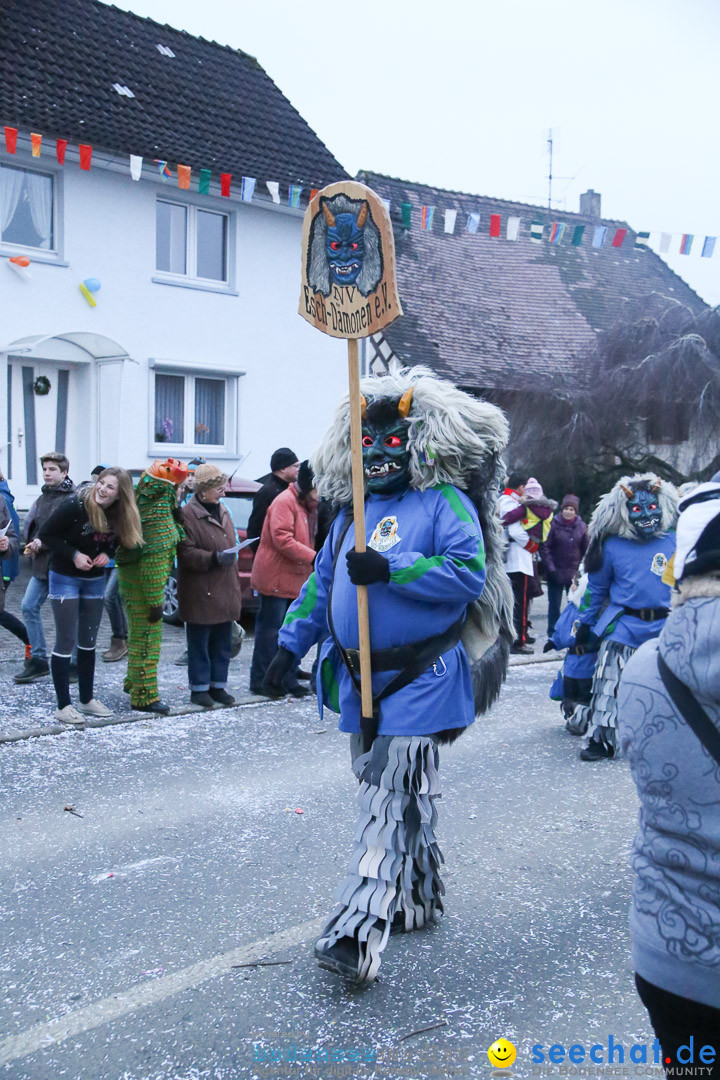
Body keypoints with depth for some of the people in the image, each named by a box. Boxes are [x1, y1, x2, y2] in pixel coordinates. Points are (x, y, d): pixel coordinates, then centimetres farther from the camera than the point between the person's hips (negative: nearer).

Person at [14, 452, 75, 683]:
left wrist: (43, 543, -17)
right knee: (28, 607, 5)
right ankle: (38, 660, 16)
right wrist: (33, 542, -5)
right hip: (42, 563, 8)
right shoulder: (42, 498, 14)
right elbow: (30, 525, 15)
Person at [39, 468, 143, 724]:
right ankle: (63, 706, 5)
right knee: (66, 642, -3)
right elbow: (46, 535, -15)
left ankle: (87, 700, 24)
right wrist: (74, 554, -23)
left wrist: (107, 554, -11)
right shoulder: (73, 506, -22)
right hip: (65, 578, -6)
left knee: (88, 641, 13)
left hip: (94, 580, 6)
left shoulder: (119, 514, -7)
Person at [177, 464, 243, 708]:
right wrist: (213, 558, -26)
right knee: (199, 642, 1)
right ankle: (199, 688, 12)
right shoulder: (188, 514, -10)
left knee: (223, 642, 11)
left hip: (225, 591, 7)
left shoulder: (223, 511, 16)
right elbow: (186, 552, -16)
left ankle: (218, 685, 22)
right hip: (200, 593, -7)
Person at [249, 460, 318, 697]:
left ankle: (289, 680, 19)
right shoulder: (285, 502, -15)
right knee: (271, 629, -3)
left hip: (296, 579, 9)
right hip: (276, 577, -9)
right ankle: (260, 681, 6)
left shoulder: (309, 505, 16)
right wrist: (314, 557, -26)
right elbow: (282, 539, -24)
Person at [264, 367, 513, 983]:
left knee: (389, 804, -10)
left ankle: (358, 935, -9)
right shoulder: (354, 510, 16)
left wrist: (391, 569, -23)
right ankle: (418, 900, 35)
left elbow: (471, 573, -19)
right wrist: (291, 644, 14)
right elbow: (321, 582, 20)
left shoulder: (444, 502, -6)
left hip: (418, 680, -7)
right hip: (361, 680, 7)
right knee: (403, 794, 18)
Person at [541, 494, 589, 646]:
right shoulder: (554, 524, -6)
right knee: (554, 605, 3)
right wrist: (551, 569, -10)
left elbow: (586, 550, 9)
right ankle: (552, 637, 12)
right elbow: (545, 547, -5)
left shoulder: (581, 526, 2)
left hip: (574, 574, 2)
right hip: (556, 574, -2)